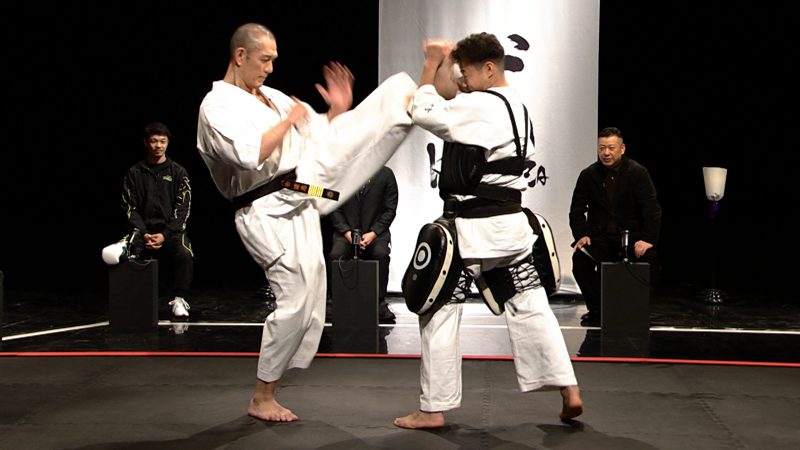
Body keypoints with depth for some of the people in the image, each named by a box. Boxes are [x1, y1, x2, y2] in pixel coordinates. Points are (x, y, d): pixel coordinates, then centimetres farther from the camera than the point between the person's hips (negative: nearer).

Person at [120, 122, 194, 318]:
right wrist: (144, 234, -11)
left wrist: (164, 235, -12)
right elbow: (130, 208, 6)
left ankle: (179, 300, -17)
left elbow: (182, 208, 2)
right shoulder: (135, 173, 13)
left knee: (185, 254, -33)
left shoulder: (178, 172, 10)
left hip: (171, 231, -1)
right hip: (142, 230, 1)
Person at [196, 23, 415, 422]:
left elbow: (318, 136, 21)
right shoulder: (217, 105, -10)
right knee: (295, 299, -4)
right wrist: (289, 121, -16)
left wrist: (338, 111, 2)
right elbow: (248, 154, -28)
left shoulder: (274, 98, 15)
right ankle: (262, 399, 10)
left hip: (304, 186, 7)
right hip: (272, 213, -7)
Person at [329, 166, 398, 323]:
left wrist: (373, 233, -11)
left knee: (381, 254, -32)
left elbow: (390, 209, 3)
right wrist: (347, 233, -9)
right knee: (335, 255, -30)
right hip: (346, 232, 1)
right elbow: (334, 208, 5)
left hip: (375, 233, -1)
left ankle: (380, 303, -22)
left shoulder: (386, 174, 6)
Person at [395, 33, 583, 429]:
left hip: (474, 229, -9)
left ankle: (433, 409, 9)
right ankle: (569, 391, 10)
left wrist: (433, 64, -8)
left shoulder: (481, 107, -17)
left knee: (439, 312, 3)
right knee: (529, 308, 13)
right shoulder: (517, 106, 13)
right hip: (512, 223, 9)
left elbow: (424, 112, -20)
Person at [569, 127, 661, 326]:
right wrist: (581, 235, -12)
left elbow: (652, 209, -7)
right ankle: (596, 310, -10)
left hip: (631, 235, -1)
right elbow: (577, 209, 6)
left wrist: (647, 239, -21)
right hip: (599, 236, 1)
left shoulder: (638, 173, -2)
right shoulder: (588, 175, 5)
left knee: (650, 261, -29)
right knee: (579, 257, -28)